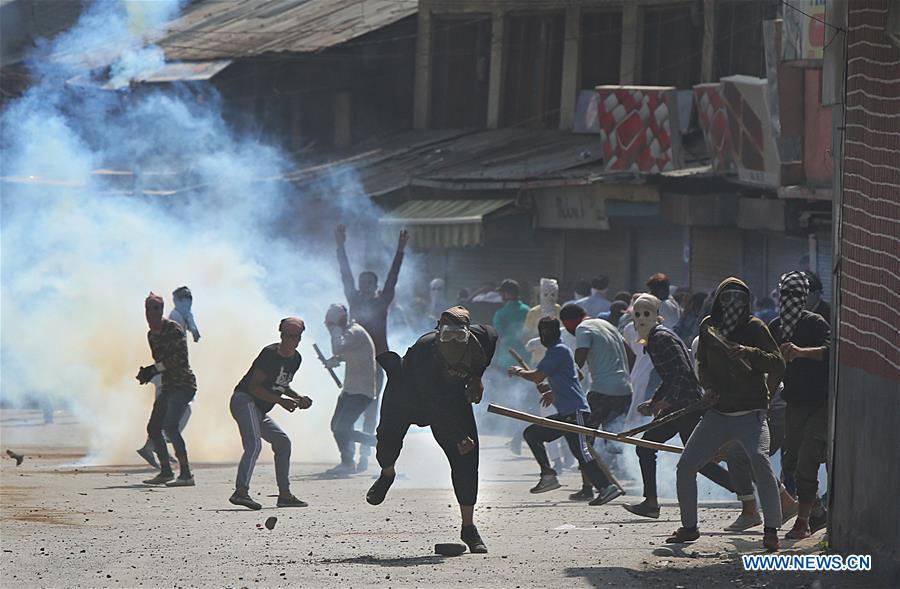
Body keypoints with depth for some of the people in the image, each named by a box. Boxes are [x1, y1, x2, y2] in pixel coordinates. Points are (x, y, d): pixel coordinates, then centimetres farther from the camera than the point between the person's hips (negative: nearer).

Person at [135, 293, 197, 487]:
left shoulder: (173, 329, -12)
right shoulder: (151, 335, 12)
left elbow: (180, 357, -20)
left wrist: (154, 369, -20)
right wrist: (149, 372, -2)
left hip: (184, 384, -9)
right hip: (168, 385, 9)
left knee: (170, 426, -22)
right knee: (153, 428, 9)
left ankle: (186, 474, -25)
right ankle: (166, 471, 23)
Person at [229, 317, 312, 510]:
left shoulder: (296, 359, 11)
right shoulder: (270, 353, -16)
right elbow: (254, 386, -19)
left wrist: (298, 398, 11)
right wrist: (281, 401, -22)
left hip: (259, 411, 10)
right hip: (244, 400, -10)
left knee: (283, 442, 16)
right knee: (254, 444, -26)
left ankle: (285, 494, 22)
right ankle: (241, 492, -41)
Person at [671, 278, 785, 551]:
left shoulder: (755, 327, -6)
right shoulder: (708, 327, 7)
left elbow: (778, 367, -14)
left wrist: (750, 353, -30)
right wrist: (708, 387, 3)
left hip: (750, 413, -5)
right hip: (718, 413, 5)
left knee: (759, 460, -29)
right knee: (685, 466, -1)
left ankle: (771, 530, -22)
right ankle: (689, 527, 19)